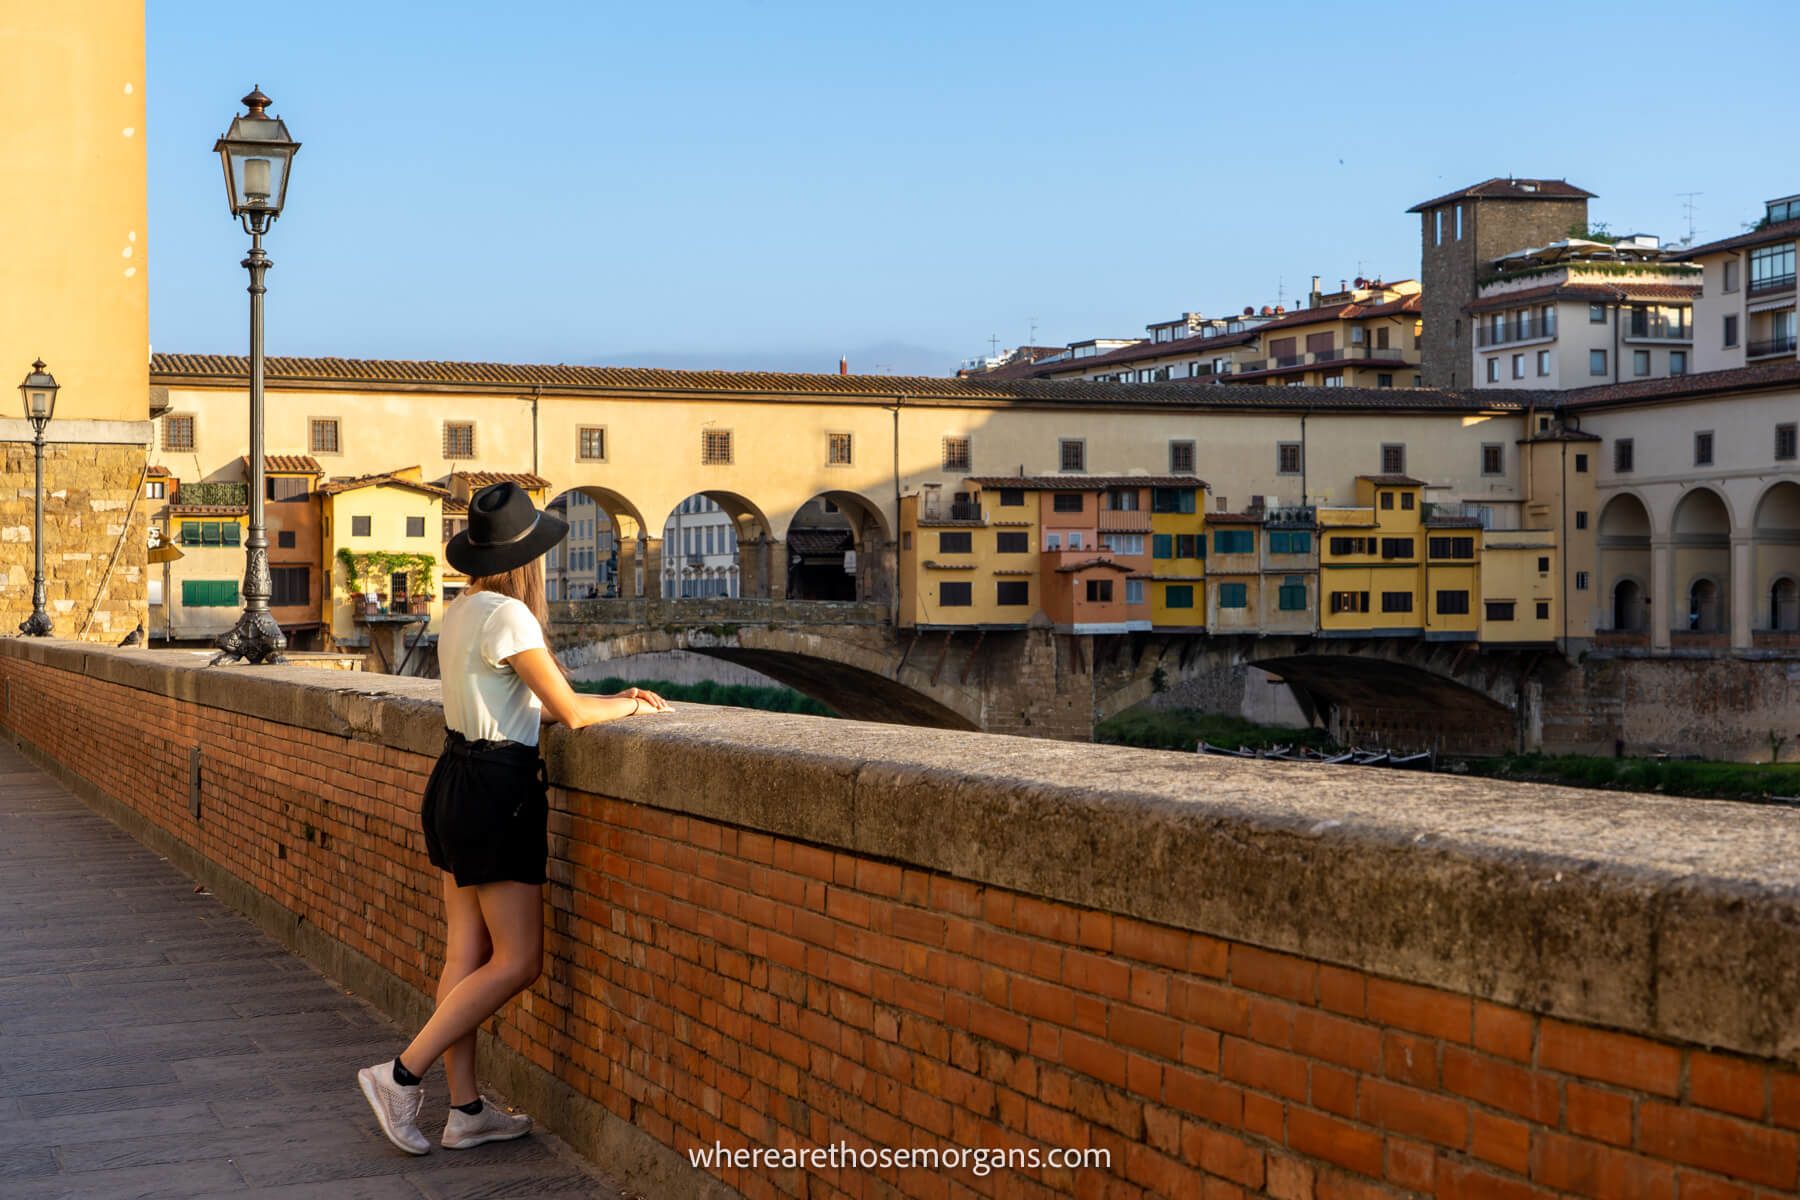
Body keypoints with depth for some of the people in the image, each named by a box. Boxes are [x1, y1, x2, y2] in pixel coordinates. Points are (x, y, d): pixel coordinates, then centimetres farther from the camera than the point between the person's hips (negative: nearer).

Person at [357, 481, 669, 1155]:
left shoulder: (459, 613, 11)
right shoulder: (508, 616, -16)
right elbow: (569, 713, -14)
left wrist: (612, 701, 15)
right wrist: (628, 707, 5)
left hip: (454, 787, 9)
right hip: (497, 792, -9)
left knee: (466, 955, 10)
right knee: (516, 961, -1)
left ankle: (465, 1111, 14)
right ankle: (402, 1075, -3)